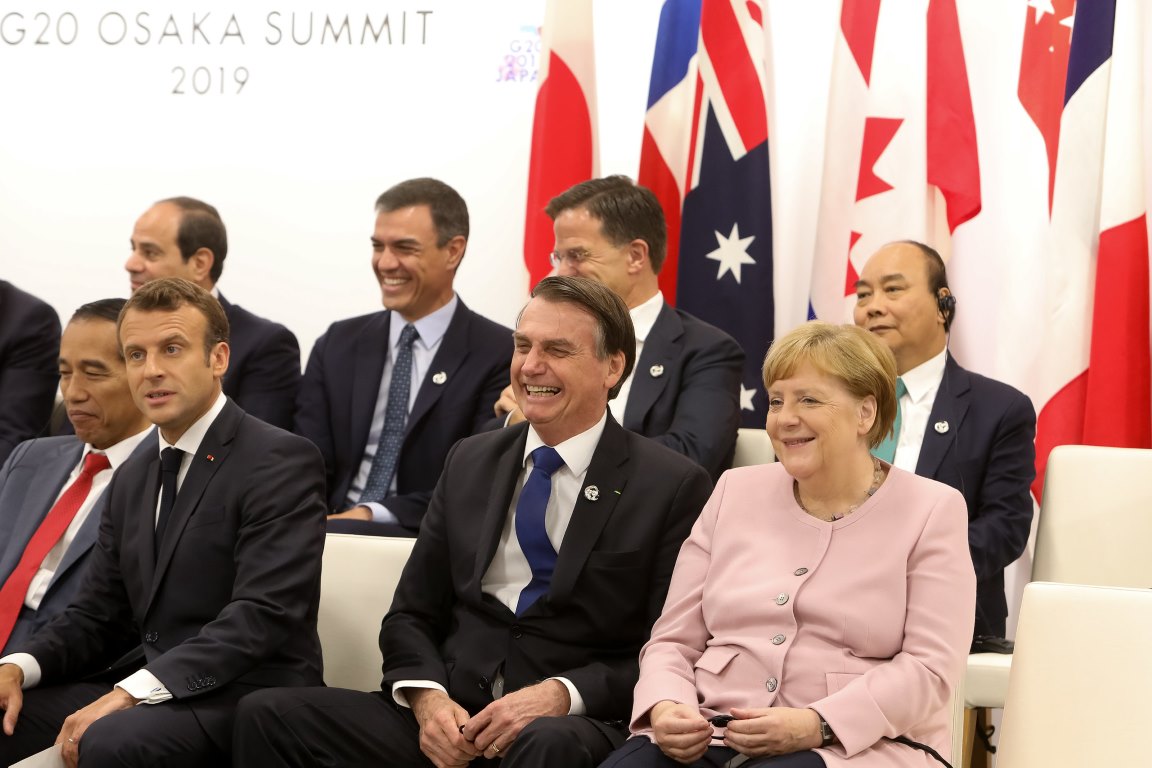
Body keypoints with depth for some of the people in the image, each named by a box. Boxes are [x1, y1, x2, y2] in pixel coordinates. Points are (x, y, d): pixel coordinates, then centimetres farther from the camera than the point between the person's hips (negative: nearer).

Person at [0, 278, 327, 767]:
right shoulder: (131, 480, 19)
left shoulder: (281, 462, -8)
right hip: (141, 684, 7)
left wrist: (132, 693, -25)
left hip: (247, 695, -7)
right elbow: (96, 616, 18)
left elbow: (263, 615, -18)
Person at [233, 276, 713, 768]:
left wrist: (562, 695, -17)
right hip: (450, 715, 6)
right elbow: (411, 615, 16)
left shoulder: (672, 487, 0)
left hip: (574, 727, -6)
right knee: (268, 716, -16)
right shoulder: (470, 463, 16)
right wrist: (428, 698, -5)